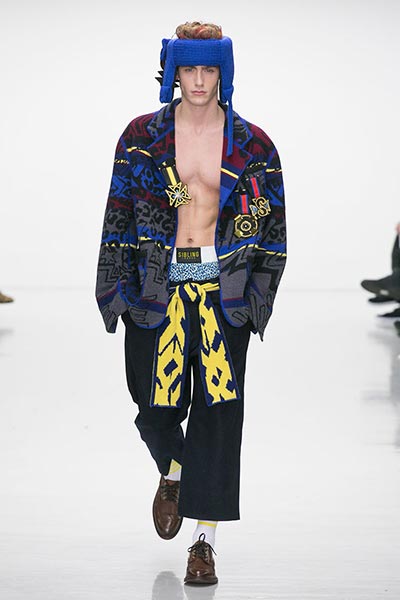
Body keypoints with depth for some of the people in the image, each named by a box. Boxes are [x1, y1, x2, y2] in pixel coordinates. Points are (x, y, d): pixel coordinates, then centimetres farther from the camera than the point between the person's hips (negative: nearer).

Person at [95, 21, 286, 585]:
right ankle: (173, 472, 40)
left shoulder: (252, 145, 4)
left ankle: (205, 540, 1)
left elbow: (271, 227, 7)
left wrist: (260, 295, 1)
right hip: (157, 286, 1)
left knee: (217, 409, -6)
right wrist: (114, 288, 1)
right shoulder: (142, 136, 4)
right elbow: (119, 216, 6)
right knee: (158, 408, 3)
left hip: (223, 290, 0)